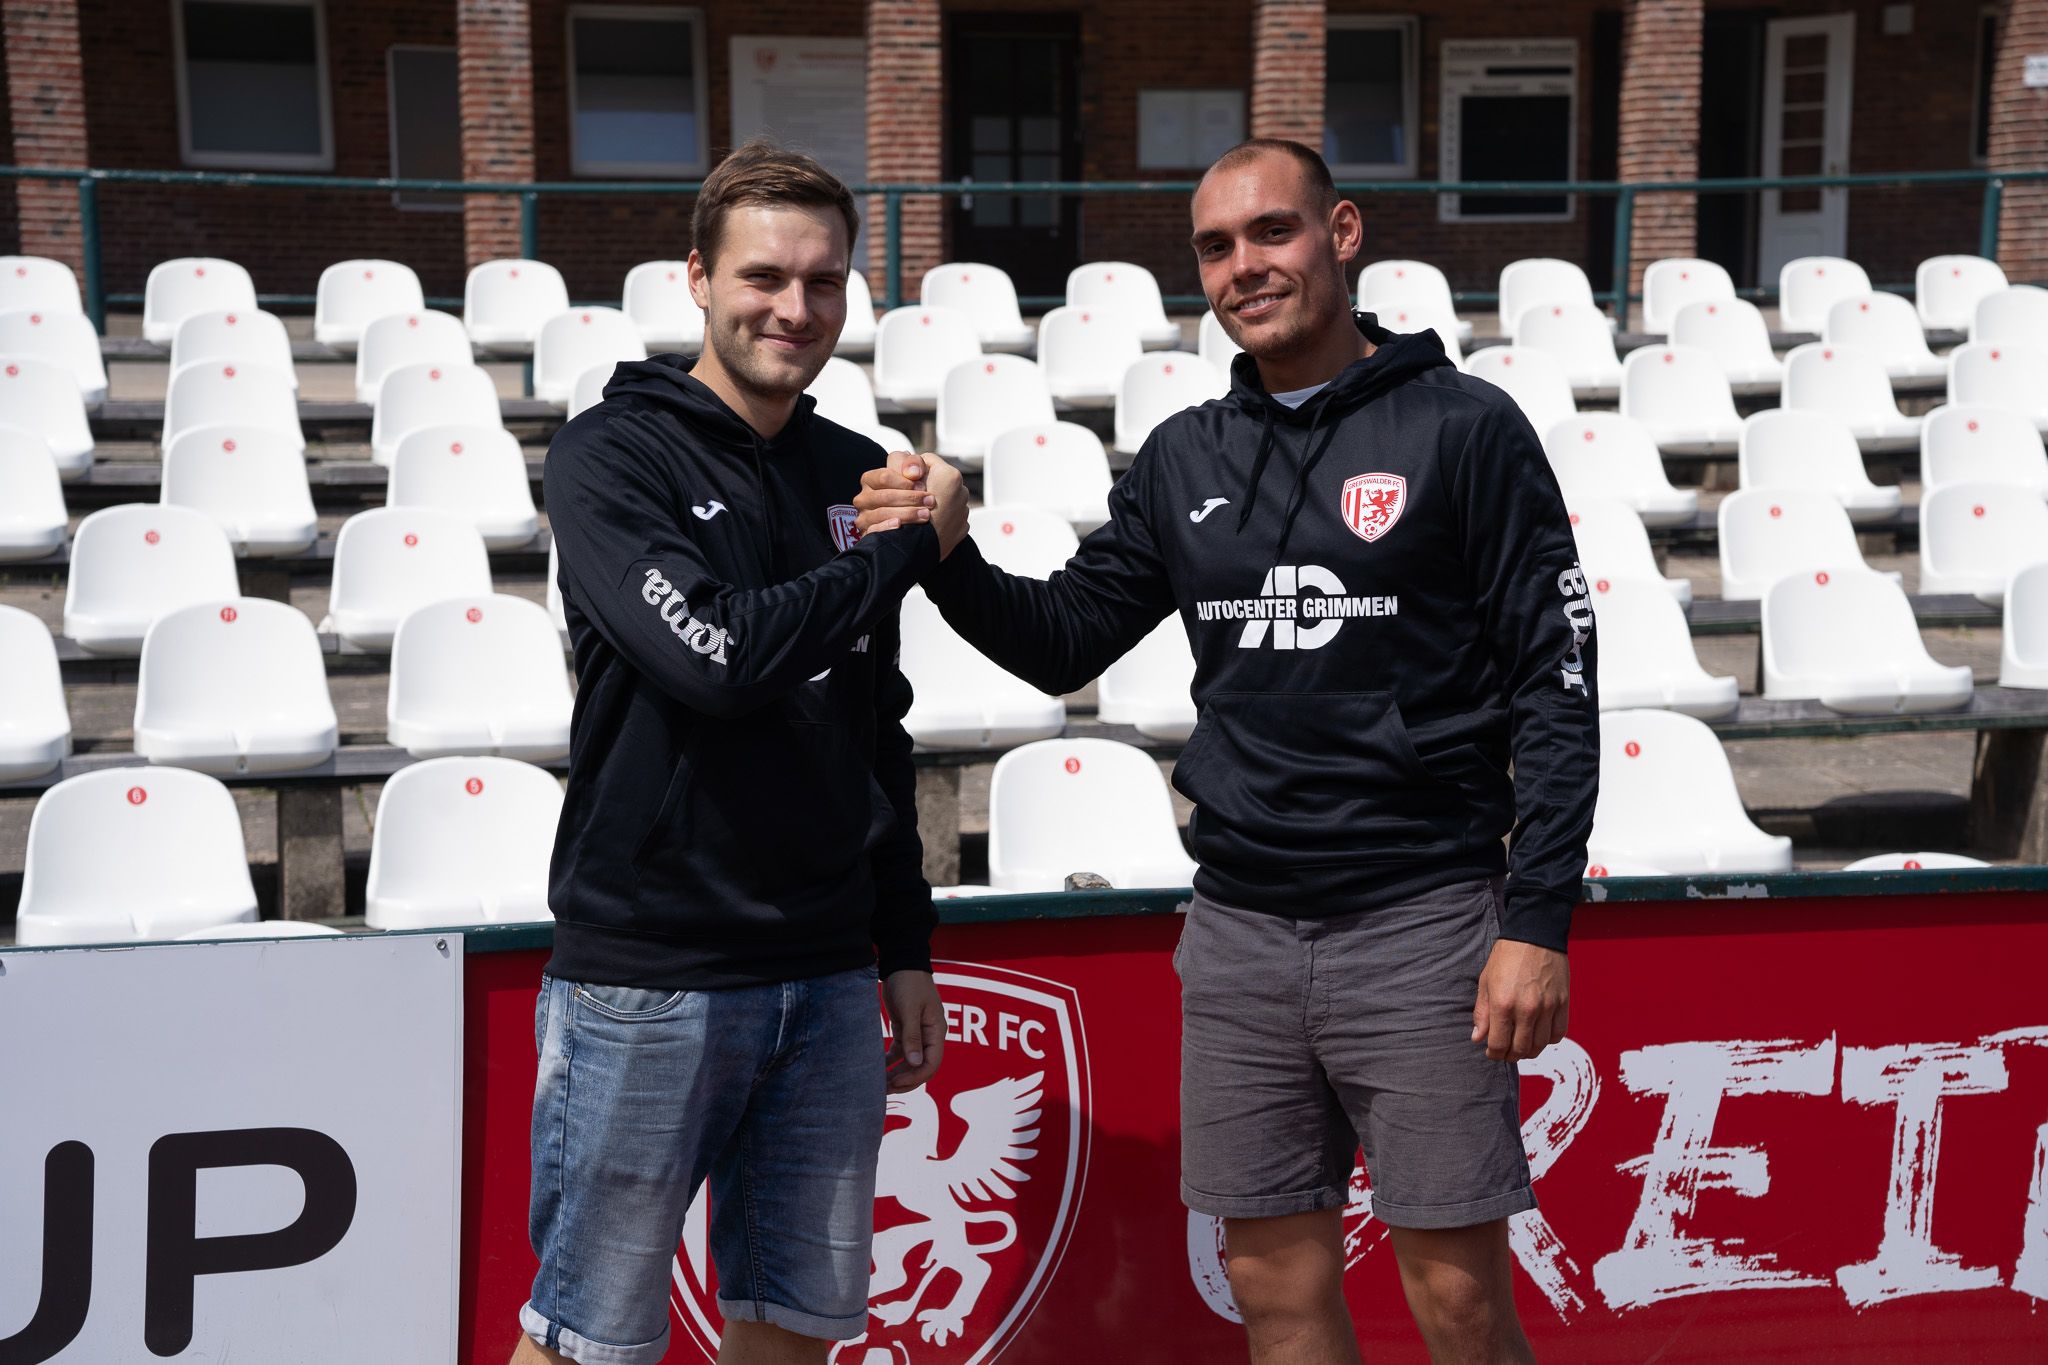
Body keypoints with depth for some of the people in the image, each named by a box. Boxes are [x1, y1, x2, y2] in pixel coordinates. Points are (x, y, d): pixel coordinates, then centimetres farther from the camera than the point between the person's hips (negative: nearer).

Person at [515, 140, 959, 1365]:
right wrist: (904, 549, -12)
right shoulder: (613, 457, -7)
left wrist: (906, 948, 15)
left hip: (831, 983, 6)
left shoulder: (854, 473, 11)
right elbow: (712, 655, -23)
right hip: (648, 979, -5)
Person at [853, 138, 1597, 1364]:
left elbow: (1556, 688, -6)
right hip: (1238, 932, 5)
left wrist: (1536, 924, -12)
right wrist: (943, 553, -6)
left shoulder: (1463, 428, -5)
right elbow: (1063, 641, 13)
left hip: (1420, 925, -4)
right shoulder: (1184, 460, 10)